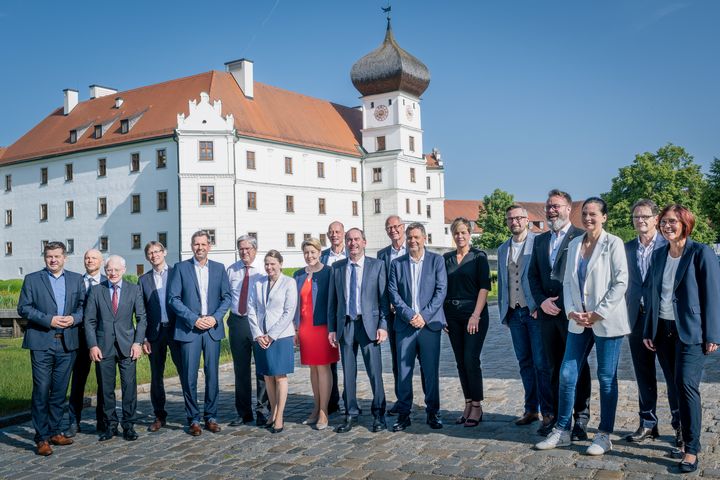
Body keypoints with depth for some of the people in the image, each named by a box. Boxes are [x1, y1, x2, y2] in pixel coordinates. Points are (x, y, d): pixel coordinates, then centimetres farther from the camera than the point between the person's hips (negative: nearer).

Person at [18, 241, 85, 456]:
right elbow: (23, 308, -3)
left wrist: (74, 318, -10)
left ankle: (54, 431, 22)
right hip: (42, 343, -3)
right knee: (41, 390, -4)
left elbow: (83, 305, 10)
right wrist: (49, 320, -13)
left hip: (67, 343, 3)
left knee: (60, 390, 10)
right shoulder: (32, 279, 4)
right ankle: (42, 438, 4)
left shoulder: (76, 279, 11)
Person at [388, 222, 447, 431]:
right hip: (405, 325, 1)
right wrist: (409, 315, -9)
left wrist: (424, 316, -10)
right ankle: (403, 414, 11)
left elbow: (441, 290, -1)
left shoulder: (436, 260, 5)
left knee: (431, 371, 4)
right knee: (403, 372, 2)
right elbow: (393, 293, 3)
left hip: (430, 323, -1)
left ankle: (433, 413, 17)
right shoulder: (397, 263, 9)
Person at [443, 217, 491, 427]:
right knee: (461, 362, 7)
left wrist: (476, 315, -14)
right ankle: (468, 404, 17)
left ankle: (477, 407, 4)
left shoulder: (479, 256, -2)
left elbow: (485, 286, -7)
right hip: (452, 315, 4)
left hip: (474, 314, -4)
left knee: (471, 359, -8)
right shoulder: (446, 258, 10)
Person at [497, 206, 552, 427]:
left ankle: (548, 411, 5)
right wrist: (503, 312, 15)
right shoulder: (503, 249, 14)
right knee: (525, 363, 11)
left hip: (536, 311, -5)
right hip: (514, 313, 6)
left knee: (542, 363, -3)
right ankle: (531, 409, 19)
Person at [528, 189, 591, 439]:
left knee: (578, 367, 4)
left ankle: (581, 418, 13)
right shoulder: (540, 240, 15)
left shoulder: (582, 237, -5)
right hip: (547, 313, 6)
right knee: (554, 367, 12)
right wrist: (542, 301, -3)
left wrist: (558, 303, -13)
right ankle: (557, 415, 22)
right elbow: (533, 275, 13)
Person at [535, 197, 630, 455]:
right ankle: (562, 431, 17)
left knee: (607, 378, 5)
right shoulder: (574, 244, 10)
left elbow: (621, 282, -10)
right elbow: (567, 281, 11)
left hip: (607, 321, -5)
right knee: (567, 375, 5)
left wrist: (599, 313, -13)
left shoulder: (613, 243, -6)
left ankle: (604, 436, 17)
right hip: (579, 321, 5)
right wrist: (571, 312, -3)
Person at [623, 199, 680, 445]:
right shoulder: (627, 248, 9)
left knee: (673, 375, 3)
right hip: (637, 319, 4)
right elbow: (625, 284, 11)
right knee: (644, 376, 11)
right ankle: (648, 423, 22)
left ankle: (680, 425, 15)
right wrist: (626, 318, 4)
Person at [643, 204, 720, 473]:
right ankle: (685, 436, 24)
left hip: (690, 330, -5)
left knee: (686, 385, -12)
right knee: (677, 387, 12)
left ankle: (691, 449, -4)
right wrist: (649, 331, 9)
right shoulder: (658, 255, 9)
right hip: (664, 330, 5)